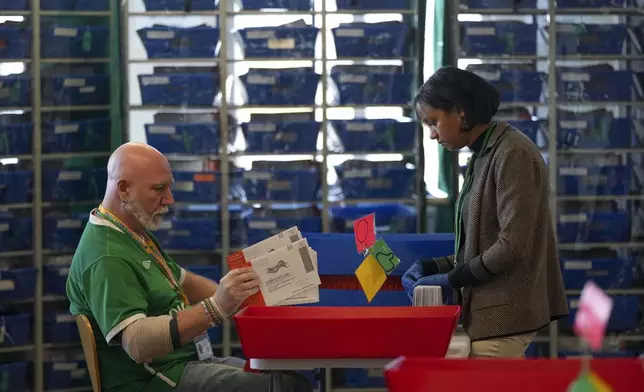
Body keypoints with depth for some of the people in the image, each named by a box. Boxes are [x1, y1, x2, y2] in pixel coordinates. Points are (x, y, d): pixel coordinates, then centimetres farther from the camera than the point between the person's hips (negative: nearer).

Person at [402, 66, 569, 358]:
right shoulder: (483, 157, 14)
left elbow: (513, 245, -19)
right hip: (492, 311, 9)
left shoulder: (512, 154, -13)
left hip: (503, 313, -9)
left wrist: (451, 278, -12)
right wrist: (431, 267, 6)